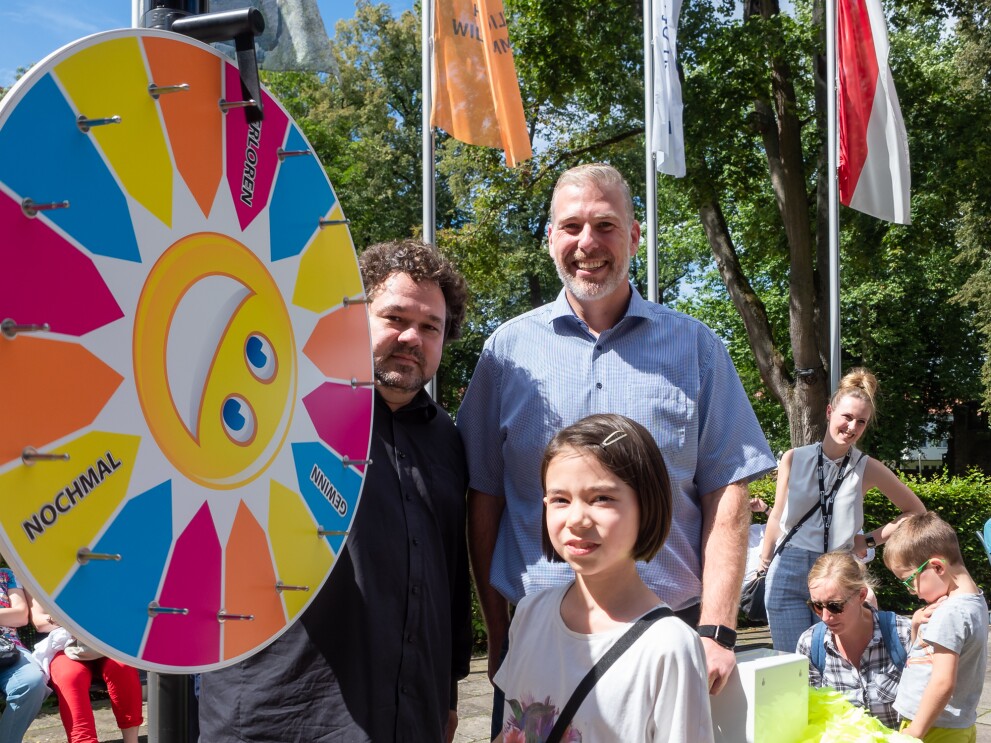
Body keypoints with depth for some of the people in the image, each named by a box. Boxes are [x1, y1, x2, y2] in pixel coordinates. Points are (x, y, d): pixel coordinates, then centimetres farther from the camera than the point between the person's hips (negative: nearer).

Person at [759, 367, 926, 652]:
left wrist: (871, 540, 2)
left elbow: (916, 511, 9)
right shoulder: (794, 459, 0)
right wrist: (763, 566, 12)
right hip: (788, 572, 0)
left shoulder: (867, 469, 0)